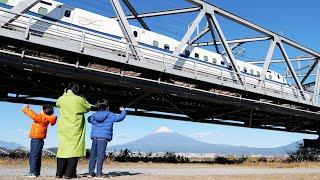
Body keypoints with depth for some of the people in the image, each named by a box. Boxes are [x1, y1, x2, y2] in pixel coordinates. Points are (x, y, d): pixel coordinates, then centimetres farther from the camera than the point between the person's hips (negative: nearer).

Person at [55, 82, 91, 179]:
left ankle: (59, 173, 16)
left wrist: (64, 94, 28)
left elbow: (57, 104, 26)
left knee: (63, 149, 11)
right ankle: (69, 173, -1)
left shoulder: (61, 99, 2)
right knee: (74, 149, -1)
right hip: (76, 130, -4)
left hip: (64, 129, 4)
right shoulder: (80, 100, -8)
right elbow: (88, 108, 8)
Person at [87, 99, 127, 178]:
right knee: (101, 155, -4)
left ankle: (91, 172, 14)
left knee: (93, 155, 9)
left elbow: (89, 119, 33)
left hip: (94, 137, 5)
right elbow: (120, 117, 6)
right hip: (103, 138, -5)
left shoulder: (94, 116, 12)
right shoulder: (110, 115, 0)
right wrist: (123, 111, 25)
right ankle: (99, 173, -2)